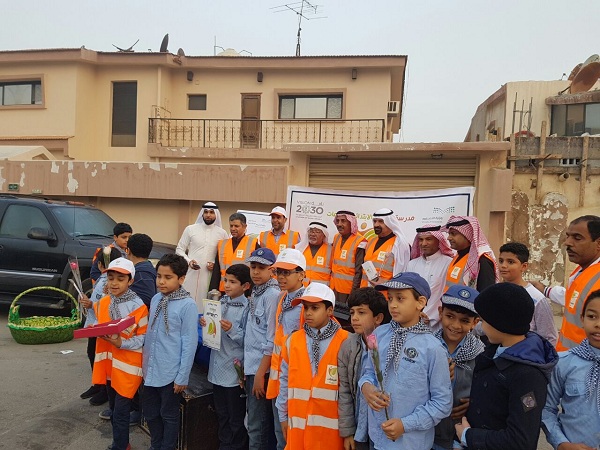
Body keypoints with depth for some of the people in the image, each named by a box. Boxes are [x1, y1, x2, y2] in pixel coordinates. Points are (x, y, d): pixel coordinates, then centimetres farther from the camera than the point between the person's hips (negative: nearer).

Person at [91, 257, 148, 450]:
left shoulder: (138, 306, -16)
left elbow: (143, 338, -13)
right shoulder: (102, 303, 2)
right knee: (114, 408, 22)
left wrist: (122, 343, -25)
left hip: (127, 366, -7)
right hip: (108, 363, 7)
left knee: (120, 414, 1)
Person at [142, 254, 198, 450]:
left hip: (171, 372, -6)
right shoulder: (155, 299, 3)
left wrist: (183, 376, -13)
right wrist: (145, 363, 13)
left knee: (169, 416, 12)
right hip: (151, 370, 6)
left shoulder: (188, 305, -17)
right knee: (151, 413, 21)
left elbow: (190, 343, -15)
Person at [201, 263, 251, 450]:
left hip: (235, 370, -7)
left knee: (236, 418, 12)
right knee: (222, 414, 22)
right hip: (217, 369, 7)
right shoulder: (222, 302, 4)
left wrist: (232, 330, -30)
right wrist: (206, 324, -6)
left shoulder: (247, 308, -16)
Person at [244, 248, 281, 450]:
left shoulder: (272, 295, -15)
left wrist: (261, 373, -18)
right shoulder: (255, 293, 10)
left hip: (262, 367, -9)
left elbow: (272, 340, -19)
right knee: (254, 420, 18)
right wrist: (246, 365, 15)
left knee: (257, 425, 1)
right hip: (252, 365, 9)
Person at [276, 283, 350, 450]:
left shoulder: (345, 342, -8)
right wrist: (283, 415, 13)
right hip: (298, 421, 3)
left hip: (330, 423, -3)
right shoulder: (293, 340, 1)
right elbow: (285, 379, 9)